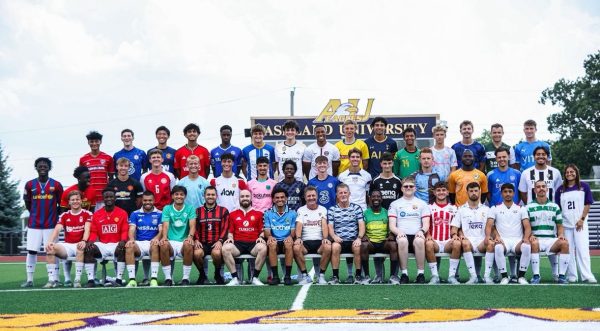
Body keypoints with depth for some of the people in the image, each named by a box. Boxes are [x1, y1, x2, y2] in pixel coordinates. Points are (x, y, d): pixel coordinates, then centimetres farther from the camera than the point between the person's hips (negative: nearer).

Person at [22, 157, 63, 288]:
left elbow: (60, 204, 10)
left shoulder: (56, 185, 1)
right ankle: (29, 280, 6)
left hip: (51, 225, -1)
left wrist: (54, 215, 8)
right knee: (31, 251, 0)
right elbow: (27, 203, 15)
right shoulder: (30, 185, 4)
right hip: (34, 225, 1)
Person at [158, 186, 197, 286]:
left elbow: (192, 225, -5)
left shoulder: (190, 209, 9)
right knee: (163, 245, -33)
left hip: (184, 242, 0)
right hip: (171, 242, 1)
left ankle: (186, 278, -19)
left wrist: (190, 236, -27)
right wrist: (164, 237, -26)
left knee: (188, 245, -35)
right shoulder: (167, 209, 10)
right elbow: (165, 225, -4)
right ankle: (168, 278, -20)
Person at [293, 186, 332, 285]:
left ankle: (321, 276, -18)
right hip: (305, 242, 0)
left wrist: (325, 238, -20)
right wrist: (298, 238, -23)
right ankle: (305, 276, -19)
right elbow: (299, 225, -2)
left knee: (328, 247, -33)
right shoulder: (301, 210, 13)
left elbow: (324, 225, -1)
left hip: (319, 241, 0)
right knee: (296, 248, -33)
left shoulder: (322, 209, 13)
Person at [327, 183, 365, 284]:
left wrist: (359, 238, -15)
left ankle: (358, 275, -16)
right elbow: (330, 227, 4)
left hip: (353, 240, 0)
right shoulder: (332, 210, 12)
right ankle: (335, 276, -24)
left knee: (358, 247, -33)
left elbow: (361, 225, 4)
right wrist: (334, 236, -18)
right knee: (335, 246, -33)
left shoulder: (356, 208, 12)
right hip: (339, 240, 0)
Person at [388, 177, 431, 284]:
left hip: (417, 236, 0)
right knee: (402, 240, -37)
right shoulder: (395, 204, 16)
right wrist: (398, 232, -16)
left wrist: (422, 231, -14)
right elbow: (392, 226, 6)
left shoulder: (422, 204, 19)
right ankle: (404, 274, -29)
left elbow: (426, 224, 9)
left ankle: (421, 274, -28)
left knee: (419, 241, -37)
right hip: (402, 235, 0)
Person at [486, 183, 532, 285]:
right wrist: (488, 237, -18)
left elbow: (527, 227, 7)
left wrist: (526, 238, -15)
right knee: (498, 248, -37)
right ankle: (504, 276, -22)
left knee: (527, 246, -34)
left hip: (518, 240, 1)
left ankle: (521, 276, -19)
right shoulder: (495, 208, 14)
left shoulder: (521, 209, 16)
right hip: (502, 240, -1)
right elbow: (489, 226, 4)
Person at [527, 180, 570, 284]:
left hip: (551, 239, 2)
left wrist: (561, 235, -5)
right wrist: (530, 235, -14)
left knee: (564, 243, -29)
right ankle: (536, 276, -29)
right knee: (533, 244, -37)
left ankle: (561, 276, -21)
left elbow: (560, 226, 16)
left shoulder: (555, 206, 16)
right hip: (536, 239, -2)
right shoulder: (529, 207, 10)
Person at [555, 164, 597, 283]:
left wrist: (582, 219, -8)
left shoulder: (584, 186, 3)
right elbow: (557, 208, 10)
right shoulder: (560, 189, 8)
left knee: (583, 249, -10)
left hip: (580, 224, -2)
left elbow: (587, 204, 2)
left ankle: (587, 276, -13)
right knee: (569, 250, 3)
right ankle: (571, 276, 8)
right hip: (566, 224, 2)